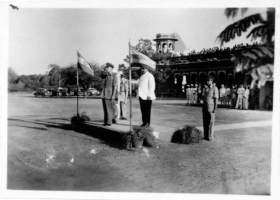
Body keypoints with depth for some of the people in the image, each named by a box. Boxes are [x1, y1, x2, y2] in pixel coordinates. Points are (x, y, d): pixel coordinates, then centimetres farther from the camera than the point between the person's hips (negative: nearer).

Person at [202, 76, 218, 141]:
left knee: (210, 123, -2)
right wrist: (203, 108, 14)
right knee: (205, 123, 7)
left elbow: (216, 99, -10)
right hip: (205, 108, 7)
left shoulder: (215, 89, -6)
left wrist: (215, 109, -15)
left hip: (211, 108, -7)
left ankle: (210, 137, 4)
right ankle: (205, 136, 13)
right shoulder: (206, 89, 15)